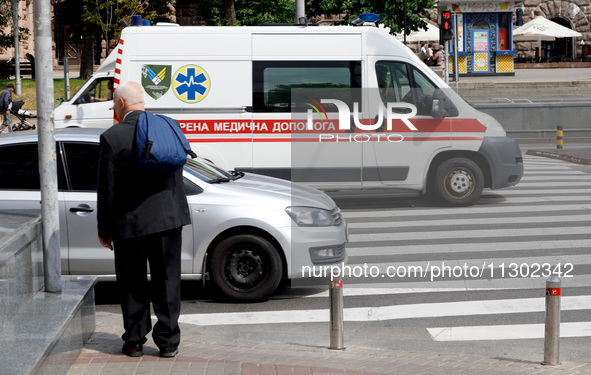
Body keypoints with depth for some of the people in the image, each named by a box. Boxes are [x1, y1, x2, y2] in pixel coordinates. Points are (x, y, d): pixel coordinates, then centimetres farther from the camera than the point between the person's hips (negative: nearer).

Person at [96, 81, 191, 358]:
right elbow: (178, 175, 8)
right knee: (167, 280, 10)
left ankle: (134, 341, 17)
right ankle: (168, 341, 14)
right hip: (168, 218, 3)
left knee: (133, 284, 10)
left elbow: (107, 189, -7)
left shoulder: (112, 137, -12)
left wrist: (103, 229, 2)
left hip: (130, 221, -3)